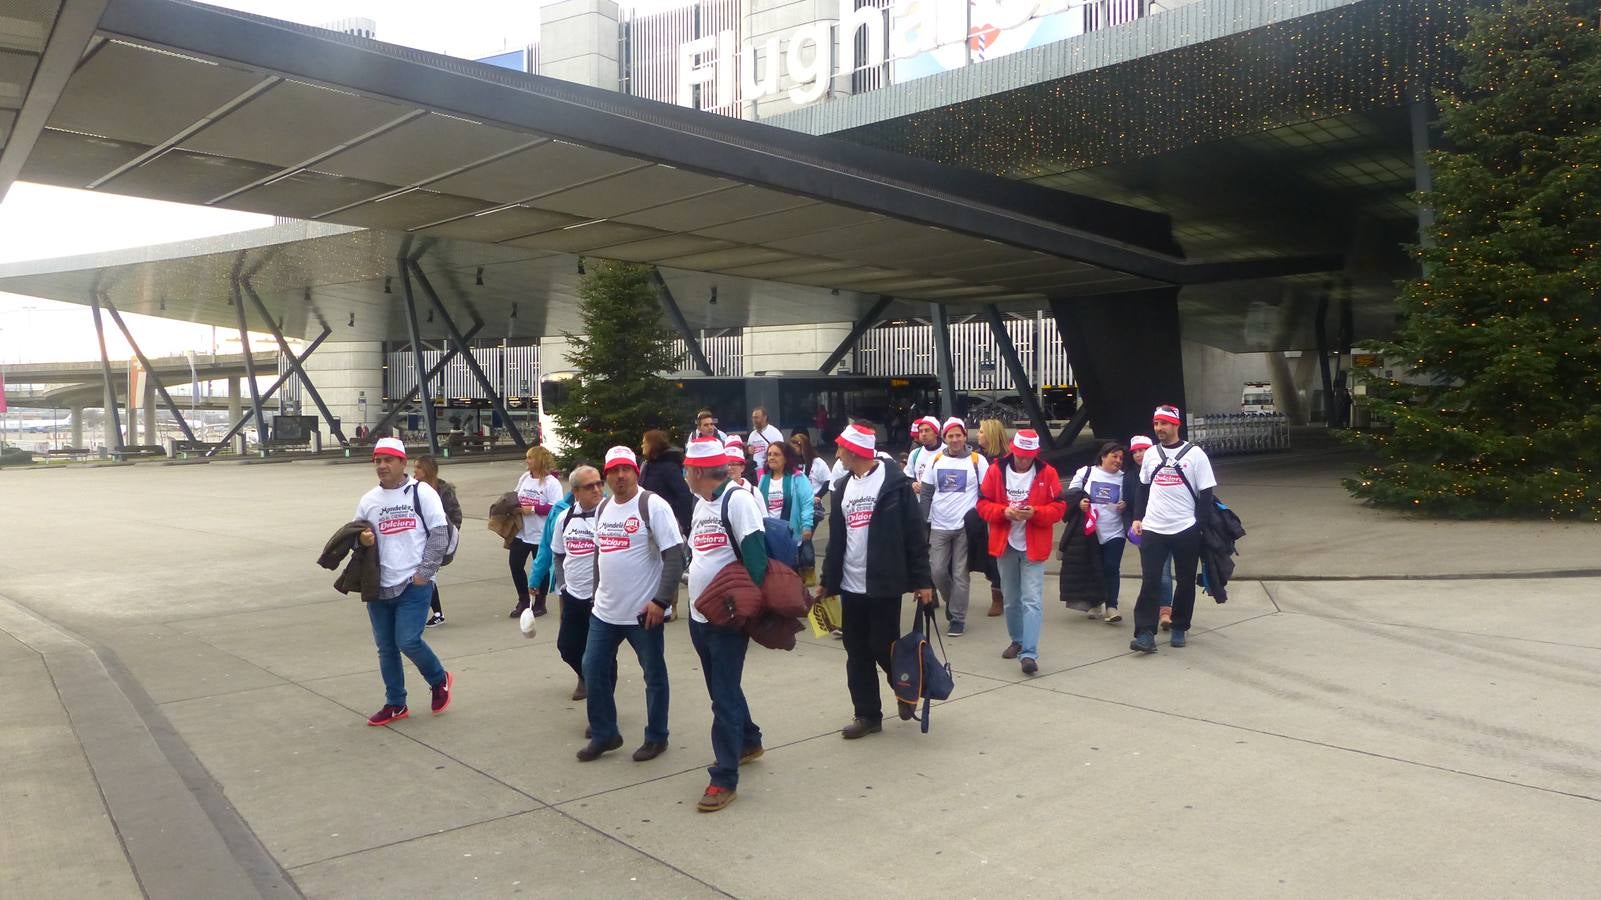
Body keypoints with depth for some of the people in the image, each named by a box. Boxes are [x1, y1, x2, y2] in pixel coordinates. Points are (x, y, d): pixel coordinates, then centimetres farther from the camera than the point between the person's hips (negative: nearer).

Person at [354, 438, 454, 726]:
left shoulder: (422, 493, -4)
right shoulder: (368, 500, 9)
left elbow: (439, 533, -6)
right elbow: (357, 537, 17)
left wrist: (424, 572, -11)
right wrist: (363, 540, -9)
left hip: (414, 584, -5)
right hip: (379, 586, 5)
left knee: (408, 641, -12)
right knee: (386, 647, 10)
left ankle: (439, 679, 16)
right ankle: (395, 704, 24)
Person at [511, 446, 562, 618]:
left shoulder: (551, 483, -14)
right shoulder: (524, 477, 5)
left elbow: (556, 508, -21)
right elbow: (516, 497, 17)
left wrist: (533, 509, -22)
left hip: (541, 535, -6)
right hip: (521, 532, 6)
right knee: (516, 565, 8)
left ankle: (539, 604, 25)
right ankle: (523, 601, 26)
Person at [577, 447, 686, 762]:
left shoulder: (653, 505, -13)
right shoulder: (602, 508, 10)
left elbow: (675, 556, -17)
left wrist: (661, 600, -20)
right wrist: (599, 592, 18)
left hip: (643, 612, -7)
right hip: (604, 611, 7)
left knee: (654, 675, 7)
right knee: (594, 670, 11)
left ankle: (656, 738, 23)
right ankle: (604, 734, 28)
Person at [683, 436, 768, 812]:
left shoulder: (738, 500, -15)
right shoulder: (700, 505, 12)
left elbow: (755, 553, -20)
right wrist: (694, 595, 17)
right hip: (699, 613, 9)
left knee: (724, 695, -5)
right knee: (721, 687, 20)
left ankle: (725, 777, 1)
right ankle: (748, 741, 39)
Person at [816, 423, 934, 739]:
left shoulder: (894, 481, -9)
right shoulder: (843, 487, 11)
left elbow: (914, 533, -10)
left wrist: (922, 579, -12)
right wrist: (827, 581, 14)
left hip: (884, 583, -6)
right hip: (850, 584, 6)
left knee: (883, 647, -1)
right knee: (857, 652, 9)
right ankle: (867, 714, 19)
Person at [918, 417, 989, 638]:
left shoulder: (977, 460, 0)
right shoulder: (936, 460, 7)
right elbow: (926, 493, 11)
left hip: (965, 527, -3)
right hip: (939, 526, 3)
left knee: (960, 574, -1)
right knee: (937, 571, 2)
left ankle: (958, 618, 10)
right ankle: (951, 601, 29)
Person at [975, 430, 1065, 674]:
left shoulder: (1047, 473, -5)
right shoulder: (996, 470, -2)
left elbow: (1059, 507, -3)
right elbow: (983, 504, 0)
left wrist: (1035, 512, -21)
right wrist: (1003, 511, -18)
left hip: (1033, 546, -3)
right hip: (1005, 544, 3)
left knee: (1032, 600, -9)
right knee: (1010, 599, 16)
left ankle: (1029, 653, -11)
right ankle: (1017, 641, 34)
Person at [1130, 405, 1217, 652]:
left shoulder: (1195, 454, -4)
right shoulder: (1151, 454, 8)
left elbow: (1205, 494, -3)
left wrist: (1200, 526, -9)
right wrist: (1138, 518, 10)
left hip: (1186, 530, -2)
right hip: (1153, 529, 2)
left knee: (1185, 582, 9)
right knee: (1150, 581, -5)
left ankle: (1180, 628, 23)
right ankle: (1145, 633, -7)